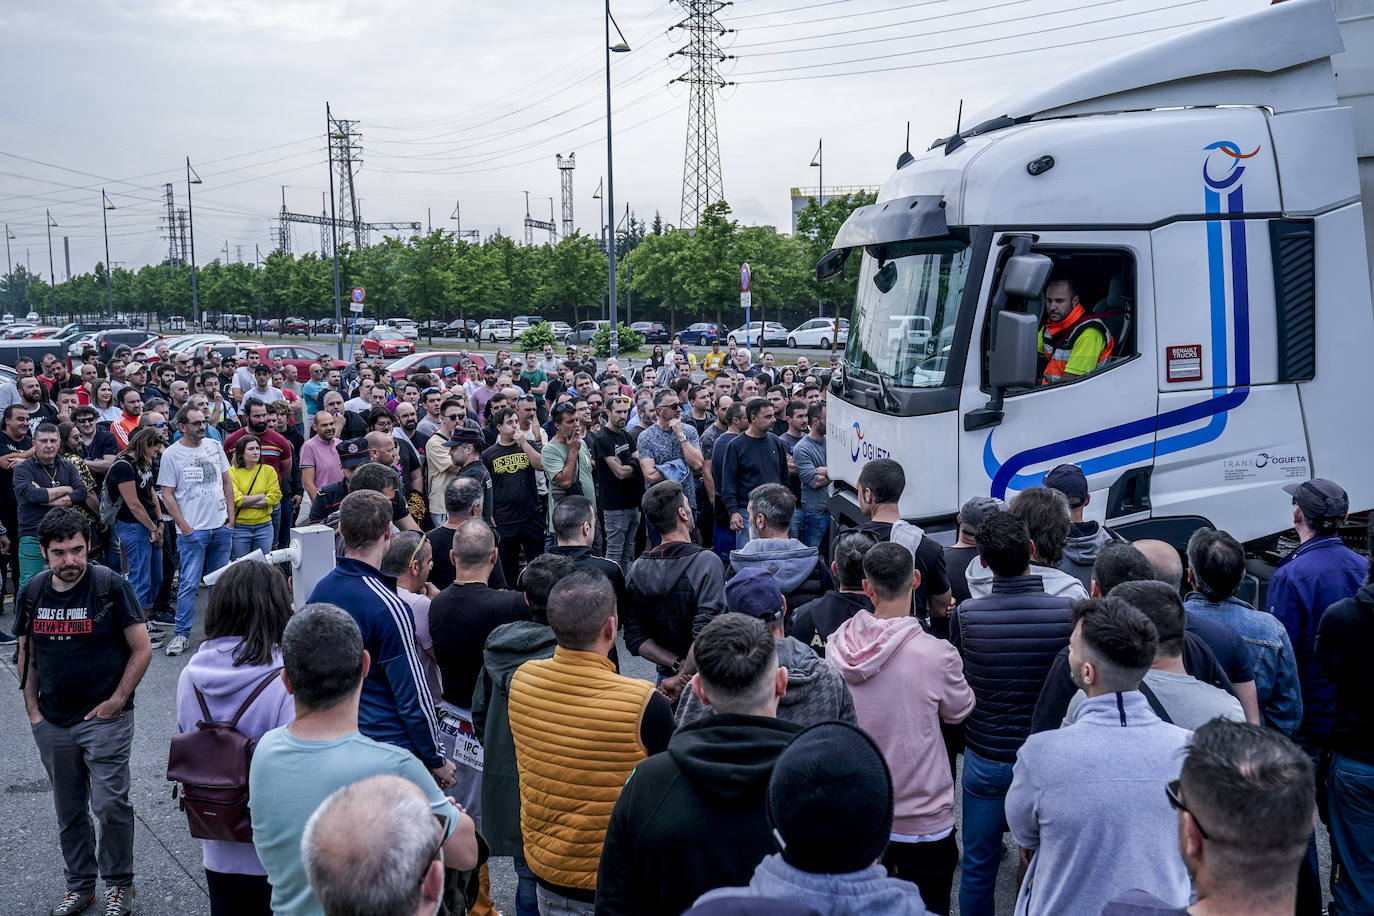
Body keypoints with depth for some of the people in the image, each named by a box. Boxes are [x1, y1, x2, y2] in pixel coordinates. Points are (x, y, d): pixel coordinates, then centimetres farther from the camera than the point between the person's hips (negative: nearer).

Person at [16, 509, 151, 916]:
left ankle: (119, 883, 14)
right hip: (52, 724, 4)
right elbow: (26, 656, 13)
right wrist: (32, 710, 6)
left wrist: (116, 702, -11)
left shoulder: (111, 587, -12)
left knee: (110, 805, -6)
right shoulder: (31, 594, 1)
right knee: (68, 810, 15)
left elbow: (142, 649, -9)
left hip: (105, 719, -4)